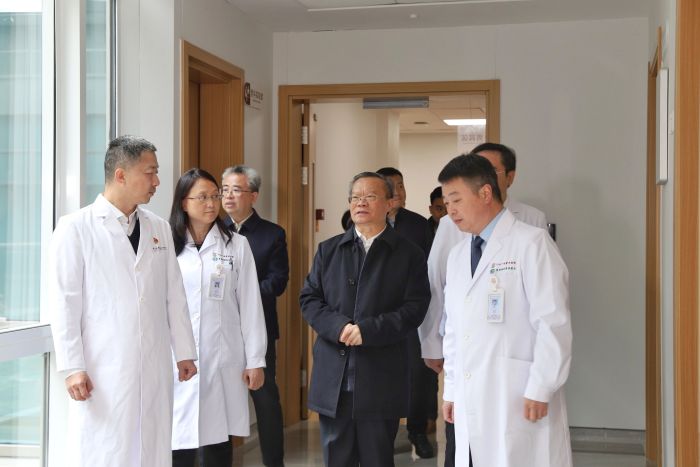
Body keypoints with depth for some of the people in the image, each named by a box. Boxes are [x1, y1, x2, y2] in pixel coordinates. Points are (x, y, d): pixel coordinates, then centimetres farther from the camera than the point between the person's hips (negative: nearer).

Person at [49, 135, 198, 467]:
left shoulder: (159, 228, 11)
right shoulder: (76, 228, -4)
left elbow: (174, 296, 13)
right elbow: (64, 302, -6)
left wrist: (184, 352, 12)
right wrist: (72, 367, -9)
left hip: (156, 368, 5)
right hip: (103, 373, -4)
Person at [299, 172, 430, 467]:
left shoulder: (408, 255, 4)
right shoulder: (328, 251, 13)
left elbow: (414, 309, -5)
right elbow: (309, 299, 7)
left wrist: (368, 330, -17)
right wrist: (339, 327, -12)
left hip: (382, 379, -2)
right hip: (333, 378, 3)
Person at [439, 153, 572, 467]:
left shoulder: (531, 243, -5)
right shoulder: (457, 255, 17)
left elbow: (553, 322, -10)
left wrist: (540, 390, -13)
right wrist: (451, 391, 17)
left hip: (519, 402, -6)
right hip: (471, 404, 6)